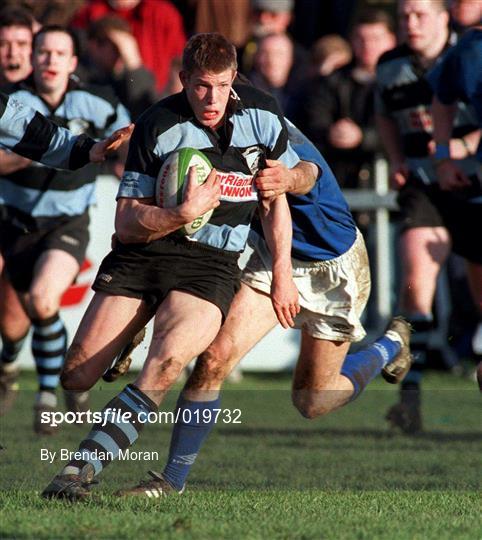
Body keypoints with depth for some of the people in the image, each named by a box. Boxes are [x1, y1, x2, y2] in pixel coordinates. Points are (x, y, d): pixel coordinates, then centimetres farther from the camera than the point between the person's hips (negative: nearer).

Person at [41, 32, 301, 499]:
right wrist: (184, 213, -23)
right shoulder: (157, 126, -8)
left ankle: (82, 468, -28)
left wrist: (282, 272, 11)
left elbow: (276, 196, 15)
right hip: (142, 253, 0)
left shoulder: (261, 116, -1)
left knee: (166, 362, -29)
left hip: (212, 263, 0)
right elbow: (126, 223, -7)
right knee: (75, 376, -6)